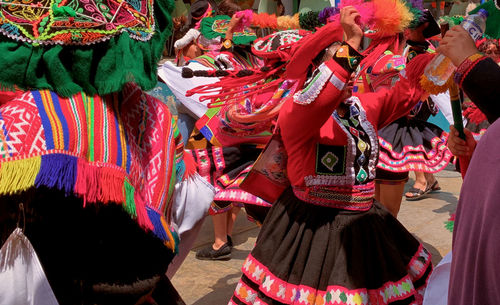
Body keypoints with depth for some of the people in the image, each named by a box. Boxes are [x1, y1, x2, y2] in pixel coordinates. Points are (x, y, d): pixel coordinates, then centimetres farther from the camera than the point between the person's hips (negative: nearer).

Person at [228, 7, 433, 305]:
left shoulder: (364, 106, 8)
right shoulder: (297, 111, -14)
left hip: (363, 222, 7)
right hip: (312, 226, -7)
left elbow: (407, 89, 15)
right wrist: (351, 46, -37)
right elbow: (317, 99, -36)